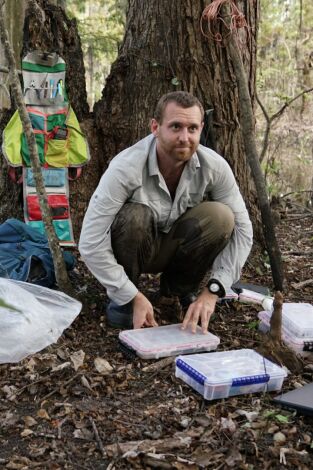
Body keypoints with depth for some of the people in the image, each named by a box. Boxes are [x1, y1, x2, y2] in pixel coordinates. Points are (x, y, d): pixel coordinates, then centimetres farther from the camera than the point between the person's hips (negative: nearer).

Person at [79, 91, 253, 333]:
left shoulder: (214, 166, -22)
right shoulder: (126, 168, -32)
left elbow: (242, 229, -15)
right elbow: (90, 243, -31)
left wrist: (213, 290, -24)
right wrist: (134, 297, -29)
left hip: (175, 246, 3)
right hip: (133, 249, -3)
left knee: (220, 216, -26)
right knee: (134, 216, -36)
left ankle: (181, 286, 2)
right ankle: (121, 300, -8)